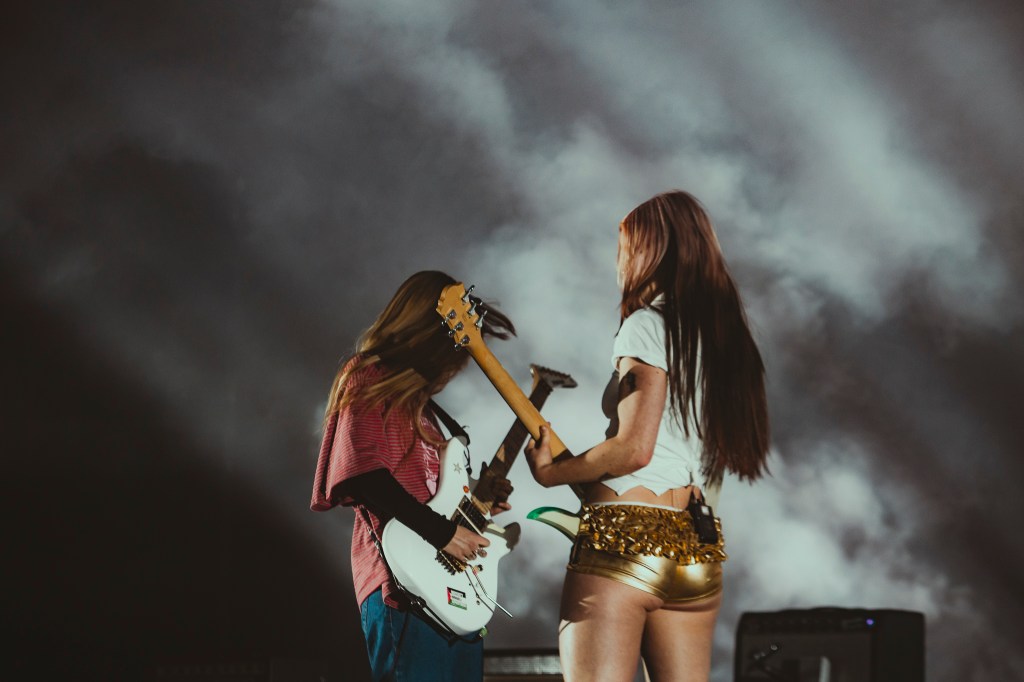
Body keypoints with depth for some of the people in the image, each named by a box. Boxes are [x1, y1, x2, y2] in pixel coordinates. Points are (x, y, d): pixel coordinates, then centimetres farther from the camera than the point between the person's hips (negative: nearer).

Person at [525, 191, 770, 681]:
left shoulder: (648, 324, -5)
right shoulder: (724, 337, 17)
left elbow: (634, 448, -14)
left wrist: (551, 472, -2)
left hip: (622, 541, -8)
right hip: (696, 553, 8)